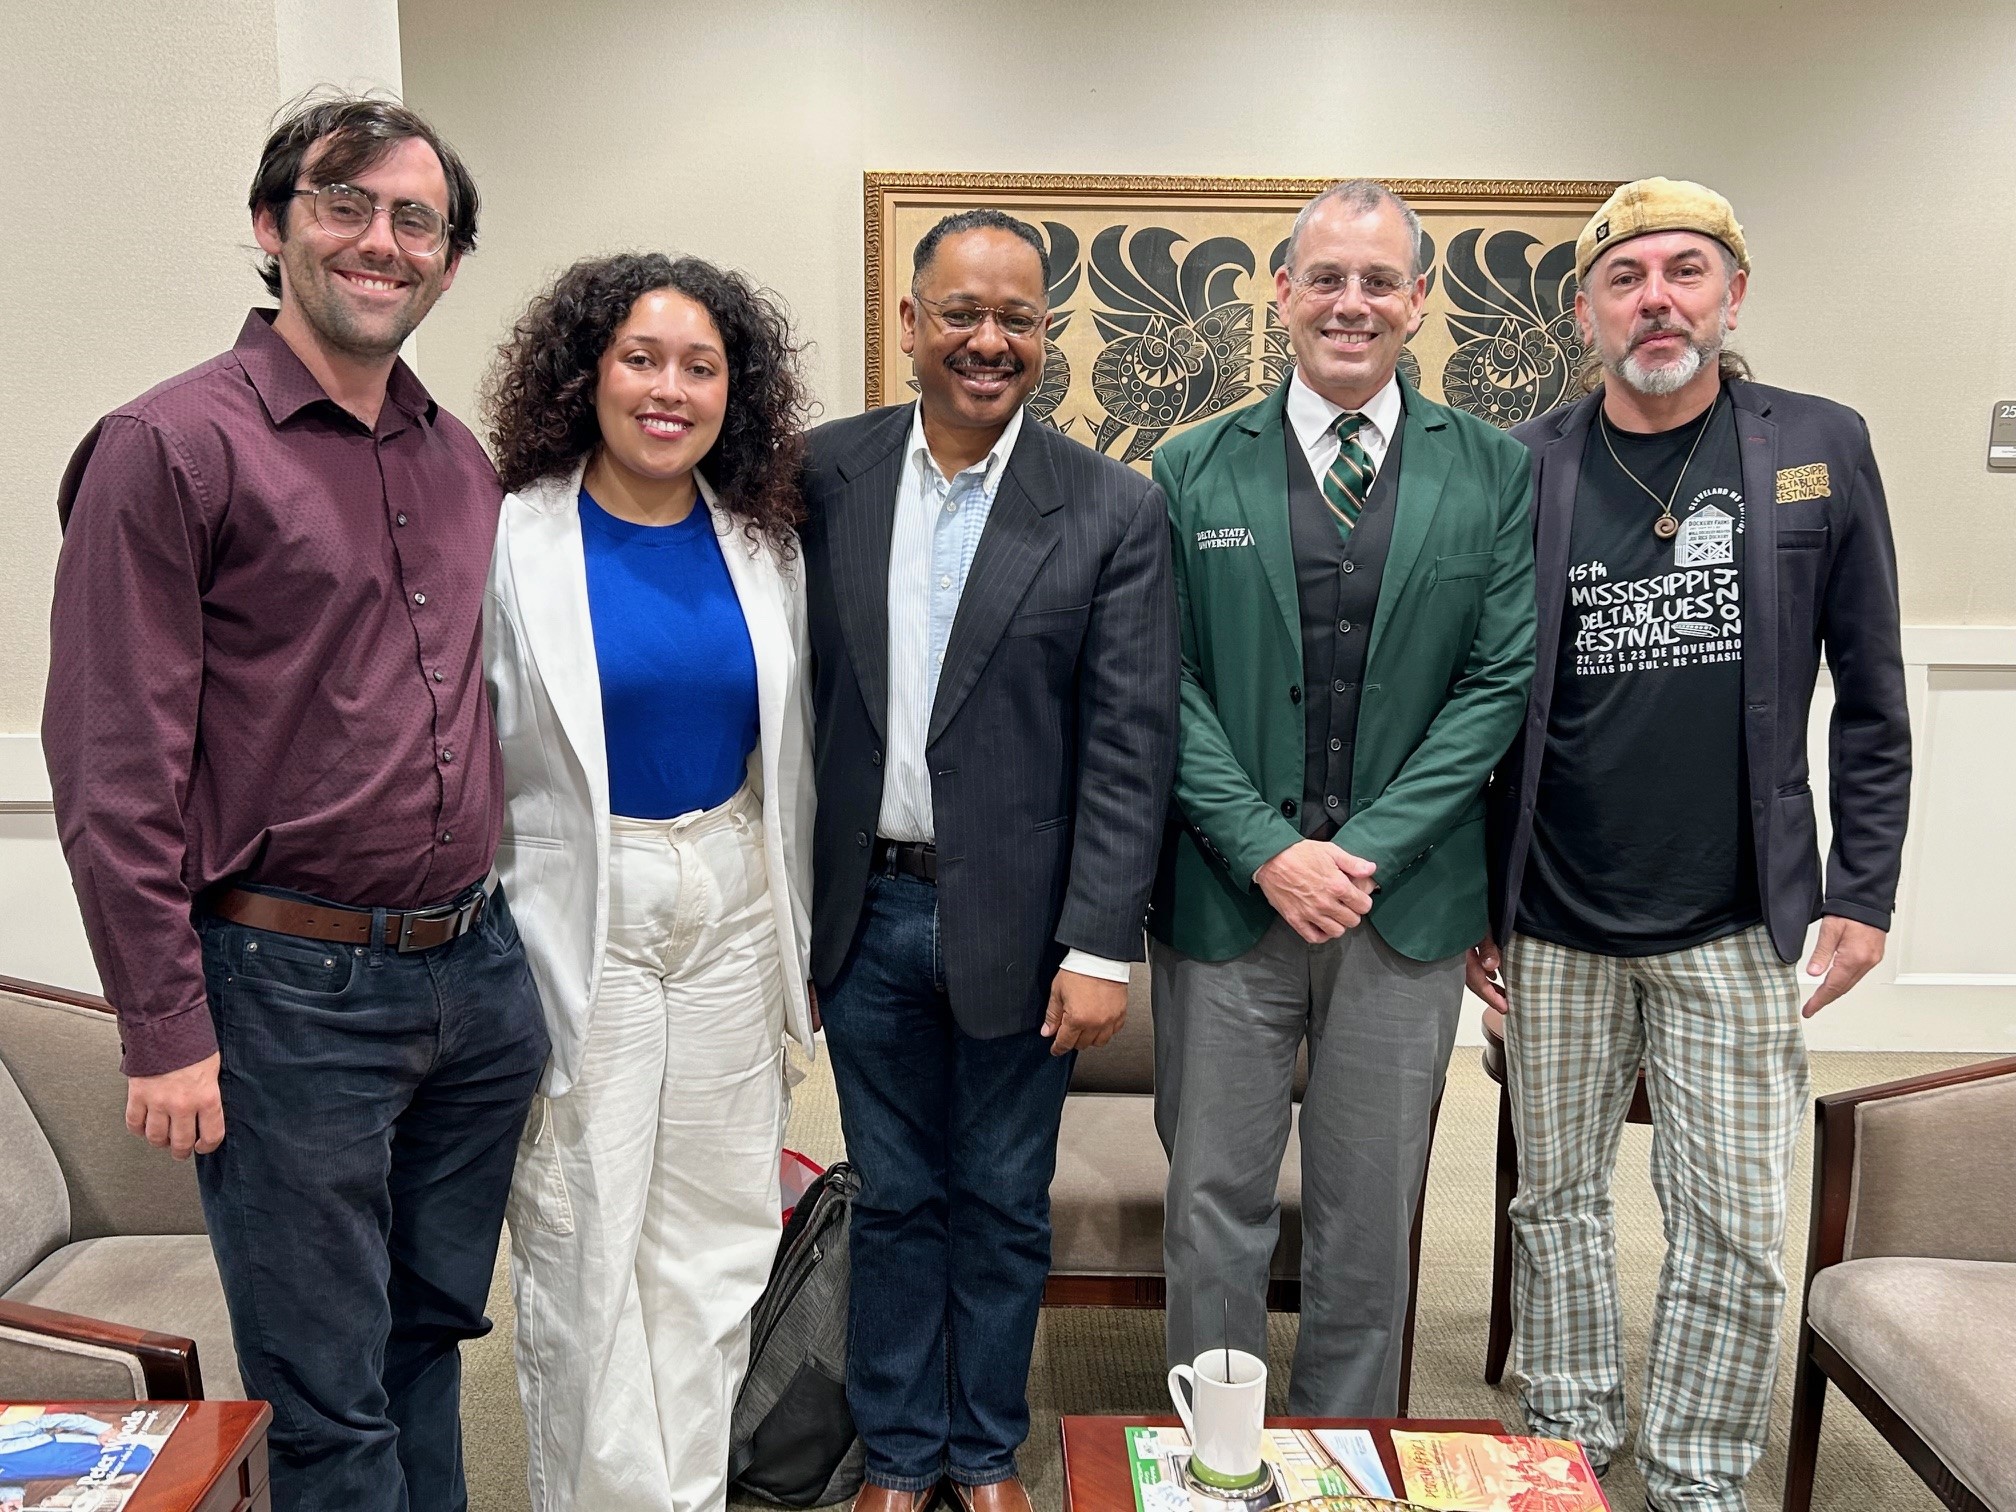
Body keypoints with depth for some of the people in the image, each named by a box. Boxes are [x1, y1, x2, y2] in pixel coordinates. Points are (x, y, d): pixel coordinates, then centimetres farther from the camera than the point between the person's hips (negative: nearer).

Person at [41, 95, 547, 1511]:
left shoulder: (463, 462, 10)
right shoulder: (171, 446, -9)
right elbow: (112, 768, -11)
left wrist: (489, 911, 12)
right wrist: (166, 1030, -12)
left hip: (477, 968, 6)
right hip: (290, 988, -5)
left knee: (433, 1334, 20)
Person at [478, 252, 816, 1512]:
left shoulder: (766, 547, 4)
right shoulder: (512, 542, -7)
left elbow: (791, 756, 10)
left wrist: (802, 936, 11)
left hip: (731, 914, 4)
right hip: (577, 920, -3)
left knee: (714, 1237, 12)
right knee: (582, 1244, 5)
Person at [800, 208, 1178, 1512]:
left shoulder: (1113, 510, -6)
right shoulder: (825, 475, 1)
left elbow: (1130, 745, -9)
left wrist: (1101, 947, -13)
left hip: (1014, 919, -2)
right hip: (867, 907, 2)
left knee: (1005, 1205, 14)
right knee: (895, 1198, 16)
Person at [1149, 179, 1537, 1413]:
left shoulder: (1496, 474, 4)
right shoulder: (1194, 469, 3)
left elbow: (1502, 680, -2)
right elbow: (1164, 684, -2)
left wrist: (1366, 848, -11)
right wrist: (1269, 849, -12)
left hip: (1406, 899, 1)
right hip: (1226, 895, 0)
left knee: (1371, 1216, 13)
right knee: (1215, 1200, 10)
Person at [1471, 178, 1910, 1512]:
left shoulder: (1821, 448, -1)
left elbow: (1869, 697, 2)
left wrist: (1864, 892, -1)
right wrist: (1466, 898, 1)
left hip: (1735, 926, 0)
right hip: (1554, 925, 1)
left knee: (1736, 1231, 7)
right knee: (1559, 1203, 14)